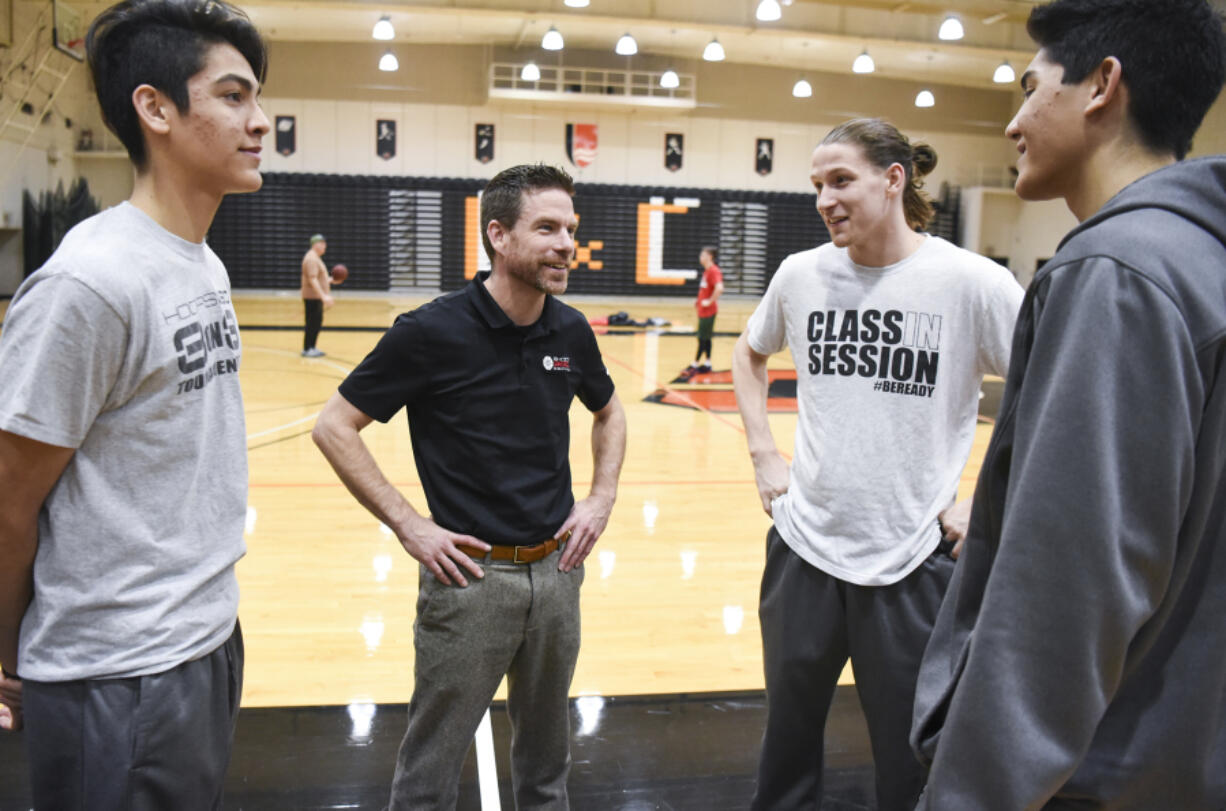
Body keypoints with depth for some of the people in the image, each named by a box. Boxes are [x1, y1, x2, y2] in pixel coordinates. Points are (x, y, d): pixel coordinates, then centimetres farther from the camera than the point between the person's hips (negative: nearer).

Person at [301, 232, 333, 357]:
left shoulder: (316, 257, 18)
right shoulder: (311, 259, -16)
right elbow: (312, 280, -24)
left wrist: (330, 280, 20)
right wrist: (324, 296, -28)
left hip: (317, 297, 10)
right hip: (313, 297, -10)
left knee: (317, 323, 13)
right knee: (312, 324, -6)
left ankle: (311, 348, 20)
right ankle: (307, 349, 0)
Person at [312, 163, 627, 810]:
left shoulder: (571, 331, 0)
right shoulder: (432, 332, -15)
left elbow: (608, 414, 19)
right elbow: (334, 427, -10)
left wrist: (602, 497, 6)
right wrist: (408, 525, -13)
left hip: (556, 568, 5)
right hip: (470, 574, -5)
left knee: (546, 752, 23)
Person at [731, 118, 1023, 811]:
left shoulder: (972, 283, -12)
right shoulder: (801, 274, 0)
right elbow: (750, 355, 18)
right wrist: (764, 455, 8)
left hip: (913, 563, -3)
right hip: (803, 547, 3)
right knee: (788, 740, 20)